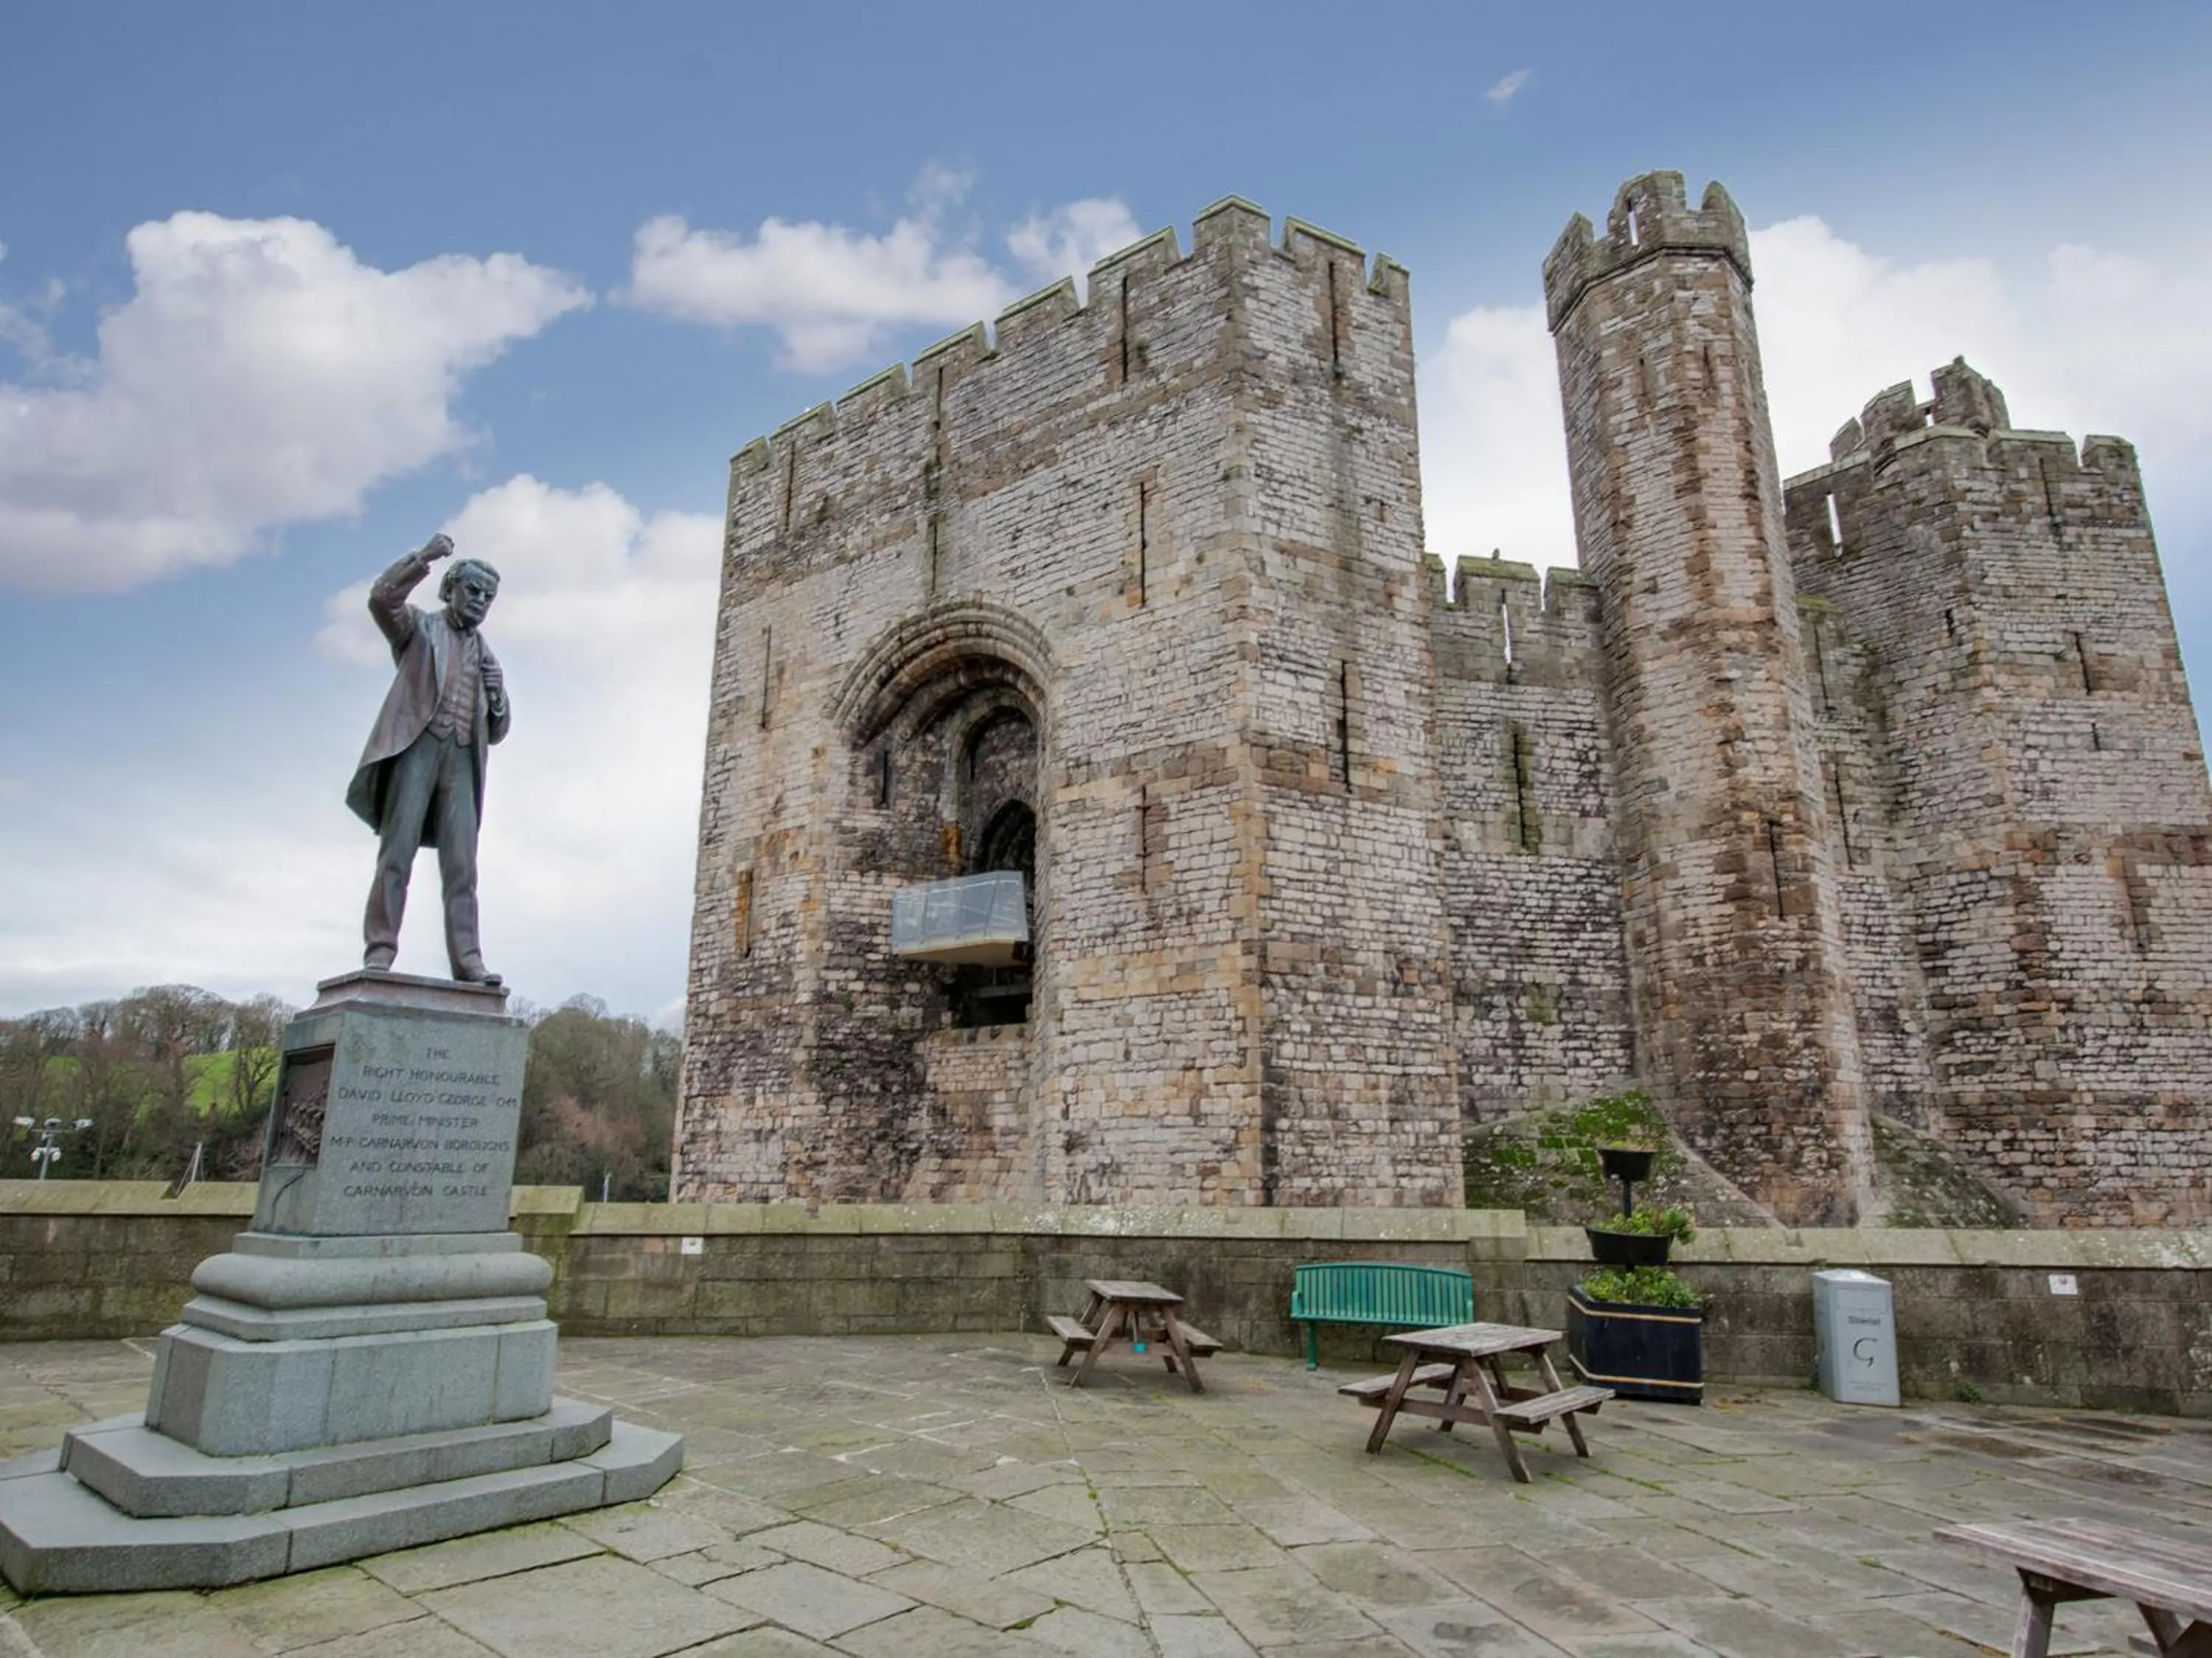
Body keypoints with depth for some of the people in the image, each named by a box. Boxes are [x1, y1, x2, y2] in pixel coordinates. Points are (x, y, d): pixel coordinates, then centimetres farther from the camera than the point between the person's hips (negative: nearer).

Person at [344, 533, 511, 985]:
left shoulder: (485, 655, 27)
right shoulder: (419, 627, 17)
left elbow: (496, 731, 23)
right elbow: (382, 598, -6)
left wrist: (497, 692, 4)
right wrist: (425, 557, -11)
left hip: (461, 759, 3)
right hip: (417, 745, -3)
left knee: (461, 867, -7)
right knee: (397, 852, -11)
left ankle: (467, 963, -14)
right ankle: (380, 950, -12)